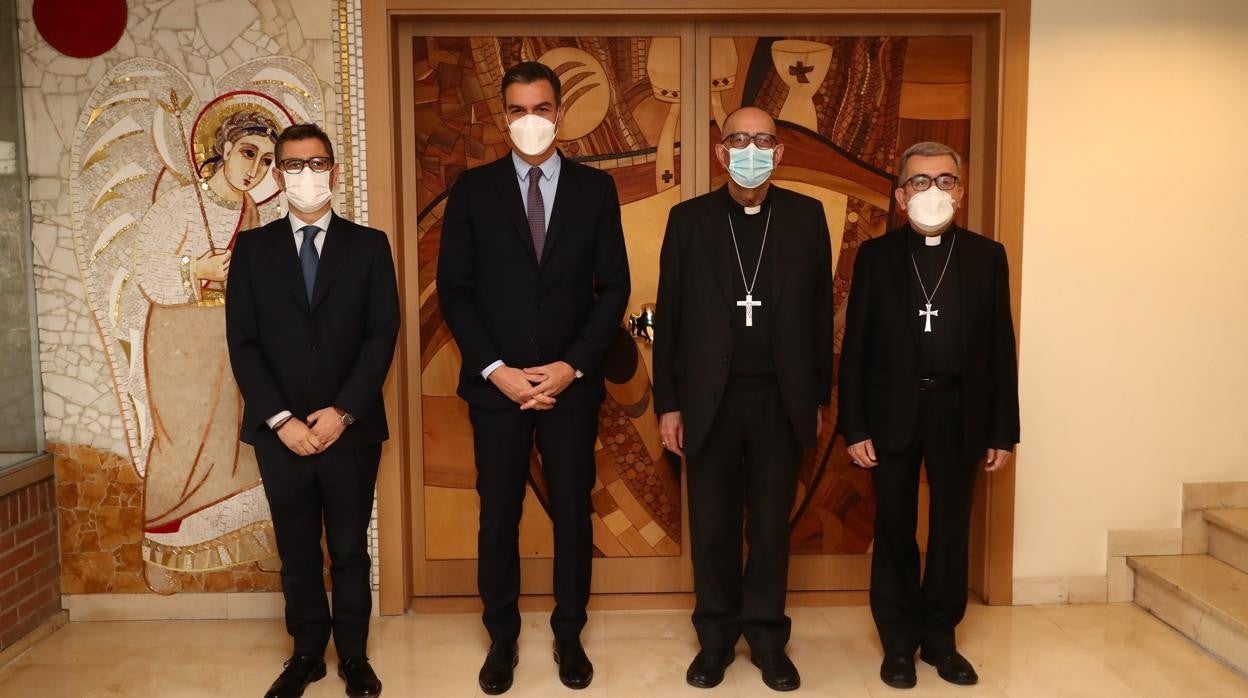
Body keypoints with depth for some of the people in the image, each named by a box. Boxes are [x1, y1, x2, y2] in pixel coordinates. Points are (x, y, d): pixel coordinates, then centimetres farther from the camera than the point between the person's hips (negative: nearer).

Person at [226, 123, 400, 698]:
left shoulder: (368, 245, 4)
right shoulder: (252, 248, 6)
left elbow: (382, 335, -2)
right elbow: (242, 343, 1)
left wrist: (342, 412, -11)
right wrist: (280, 420, -9)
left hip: (350, 429, -1)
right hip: (279, 432, 1)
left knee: (350, 549, 8)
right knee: (296, 551, 11)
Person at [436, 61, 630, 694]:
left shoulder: (595, 188, 3)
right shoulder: (472, 189, 2)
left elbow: (614, 287, 1)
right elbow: (454, 290, 0)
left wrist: (572, 367, -9)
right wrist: (496, 370, -10)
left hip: (572, 383, 1)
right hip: (496, 383, 0)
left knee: (573, 513, 9)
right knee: (498, 517, 8)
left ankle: (569, 636, 25)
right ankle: (502, 638, 25)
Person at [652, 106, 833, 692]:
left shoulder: (806, 216, 2)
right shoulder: (689, 219, 0)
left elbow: (819, 311, 5)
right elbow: (669, 318, 1)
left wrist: (819, 397, 4)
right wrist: (668, 404, -1)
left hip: (781, 400, 0)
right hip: (711, 399, 0)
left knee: (771, 524, 10)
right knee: (712, 526, 9)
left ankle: (767, 637, 26)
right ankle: (716, 637, 26)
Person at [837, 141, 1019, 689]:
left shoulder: (986, 256, 4)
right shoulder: (875, 255, 1)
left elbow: (1000, 347, 3)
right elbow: (855, 347, -2)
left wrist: (1003, 430, 0)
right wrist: (854, 427, -7)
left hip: (959, 412, 1)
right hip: (894, 411, -1)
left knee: (952, 529, 10)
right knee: (894, 531, 8)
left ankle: (940, 638, 26)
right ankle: (900, 642, 22)